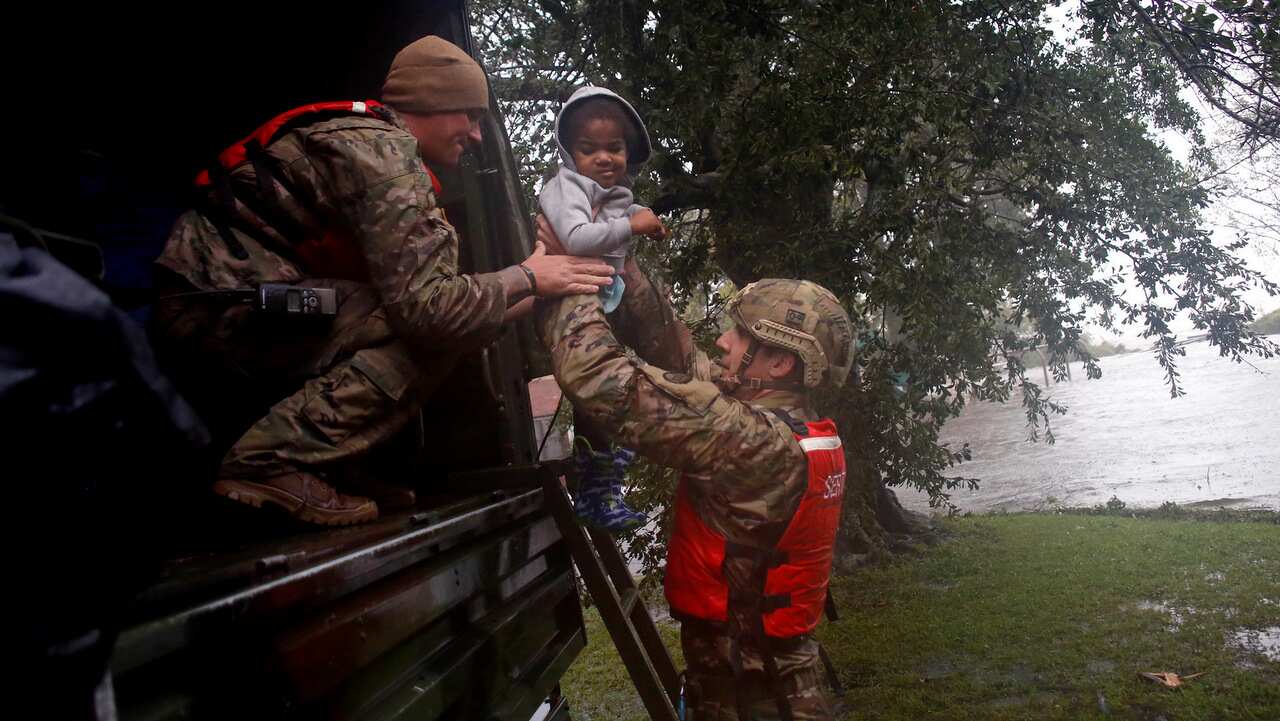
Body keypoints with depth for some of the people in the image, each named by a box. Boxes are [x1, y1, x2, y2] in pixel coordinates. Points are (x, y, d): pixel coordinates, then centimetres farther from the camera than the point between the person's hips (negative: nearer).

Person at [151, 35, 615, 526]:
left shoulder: (368, 138, 14)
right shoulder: (383, 147, -15)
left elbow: (401, 290, 12)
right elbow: (424, 303, -25)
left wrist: (524, 297, 9)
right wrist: (525, 278, -10)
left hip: (207, 306, 10)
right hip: (213, 300, -10)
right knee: (435, 326, -17)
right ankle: (273, 462, -16)